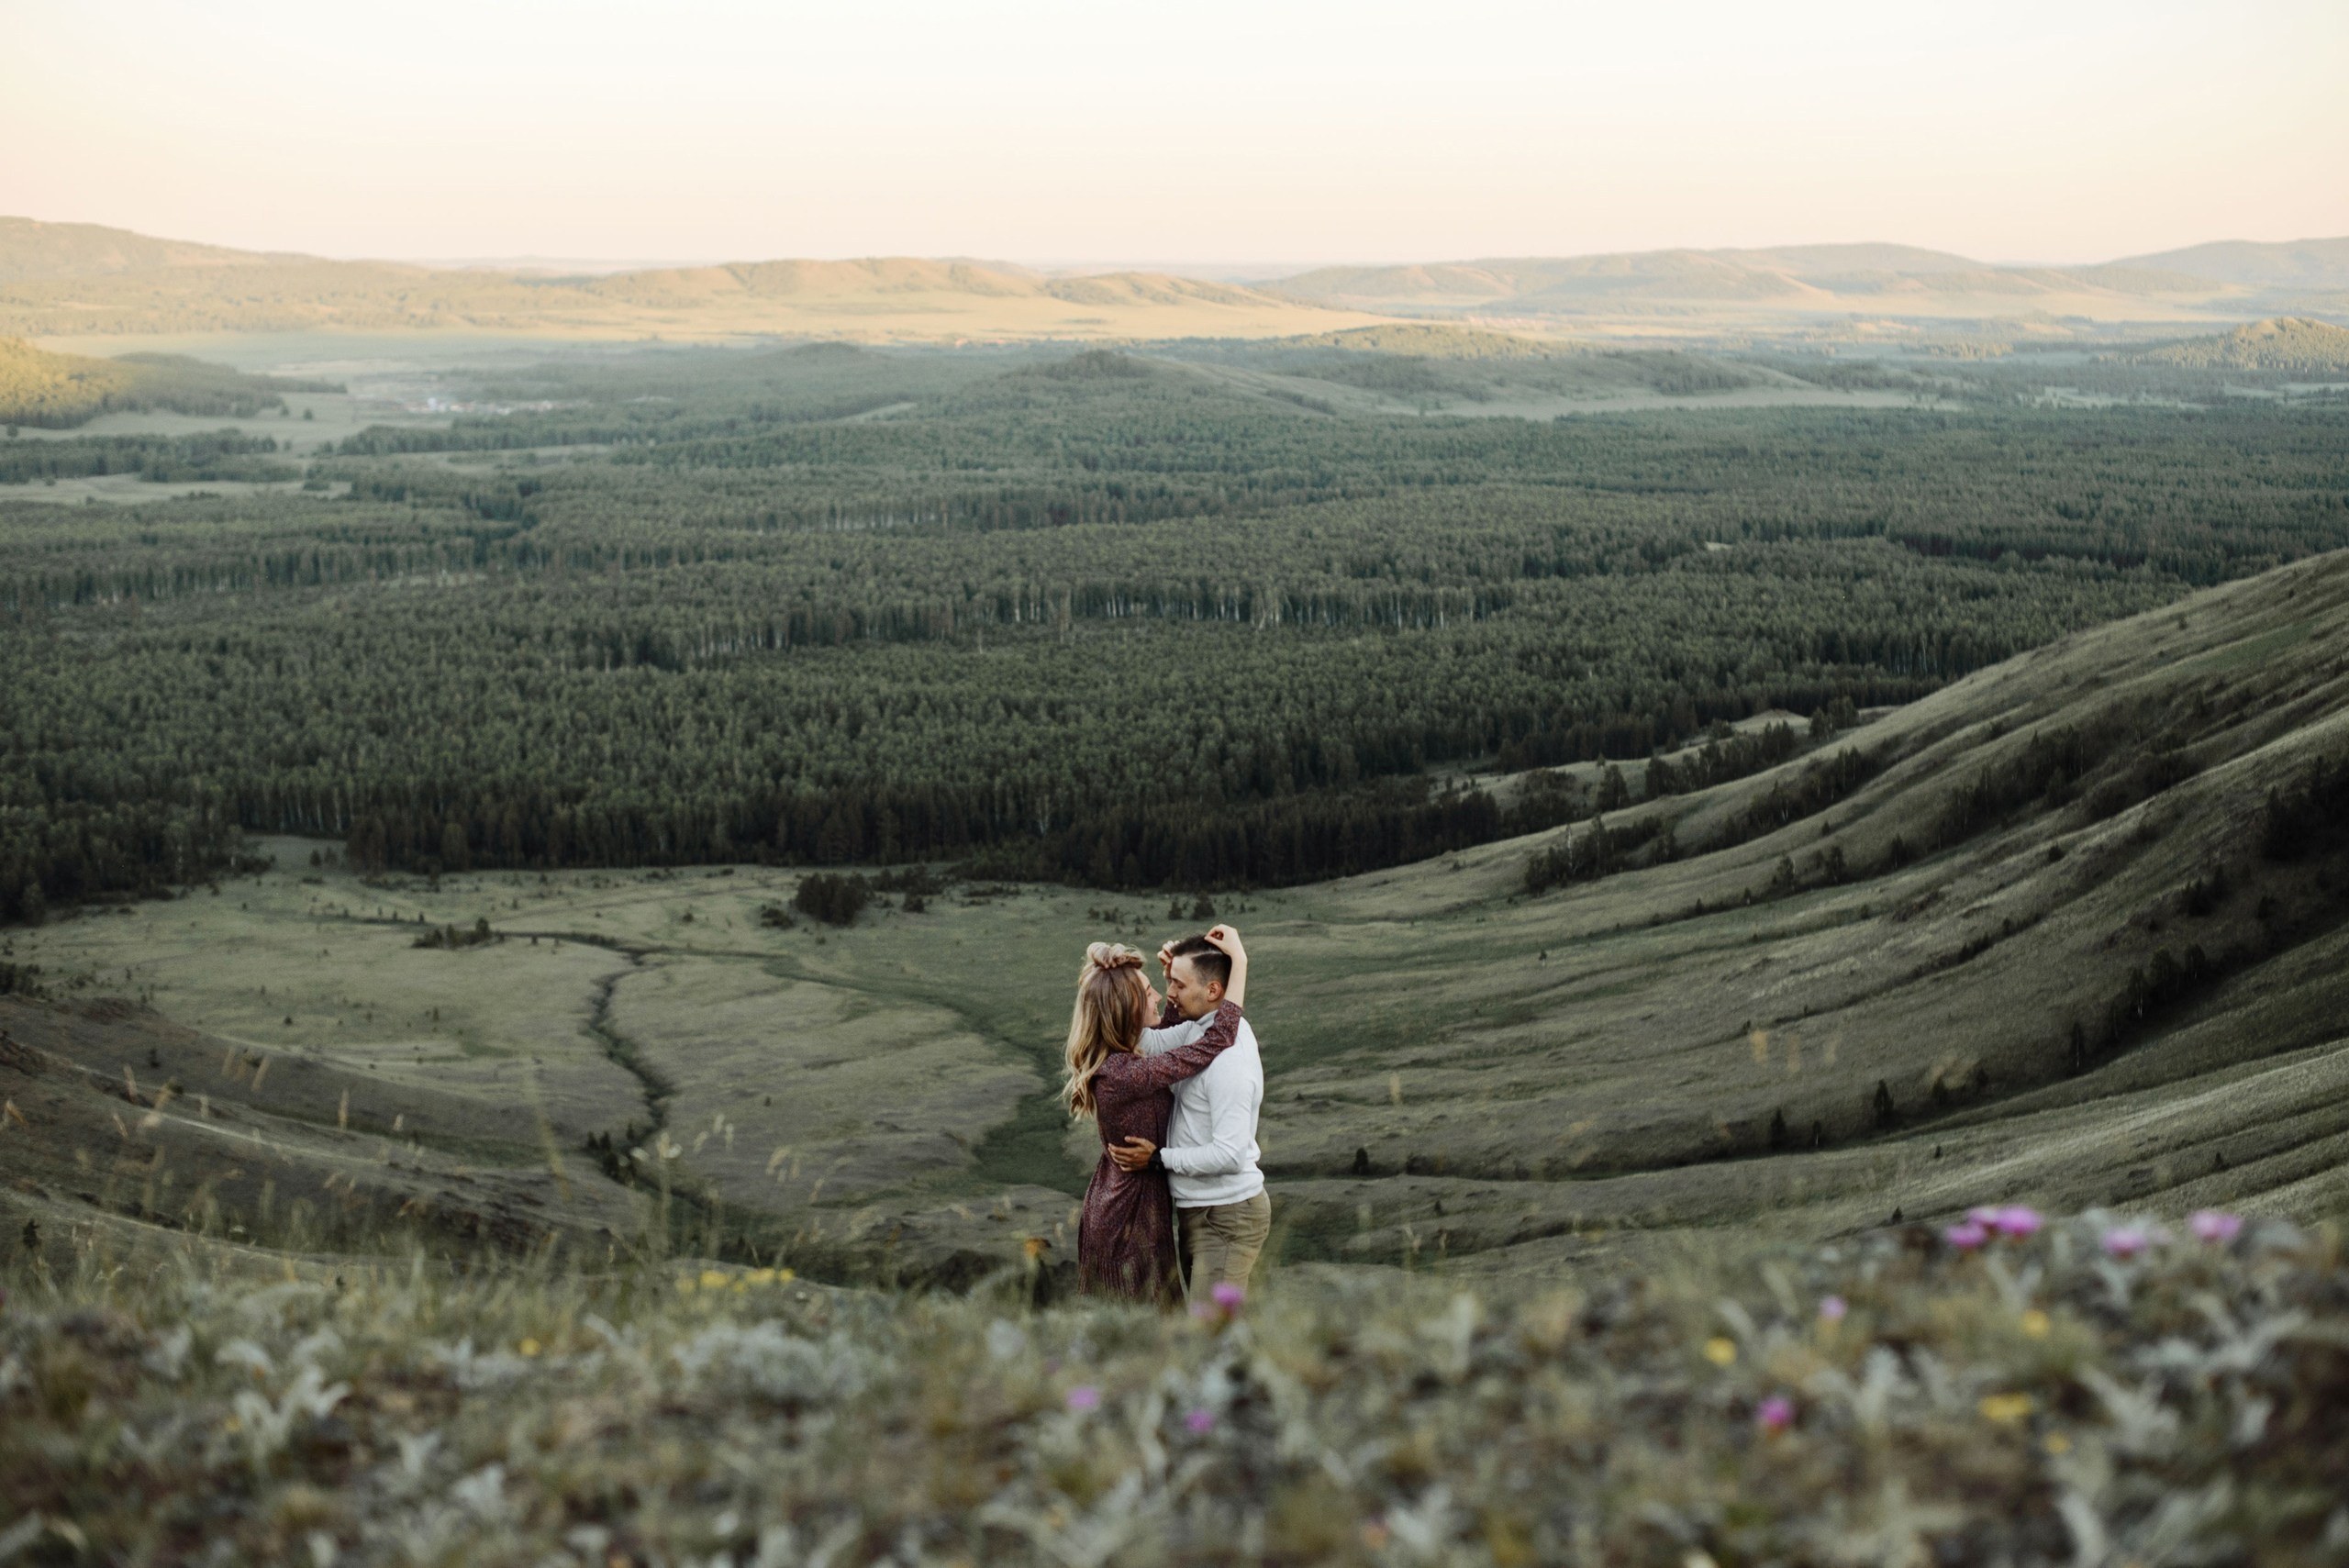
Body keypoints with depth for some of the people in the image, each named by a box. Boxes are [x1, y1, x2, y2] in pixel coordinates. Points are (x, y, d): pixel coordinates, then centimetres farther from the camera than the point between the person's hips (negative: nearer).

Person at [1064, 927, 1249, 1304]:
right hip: (1132, 1220, -10)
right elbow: (1217, 1040, -26)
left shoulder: (1112, 1061, 1)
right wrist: (1239, 959, -20)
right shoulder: (1124, 1074, -27)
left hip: (1110, 1211, 10)